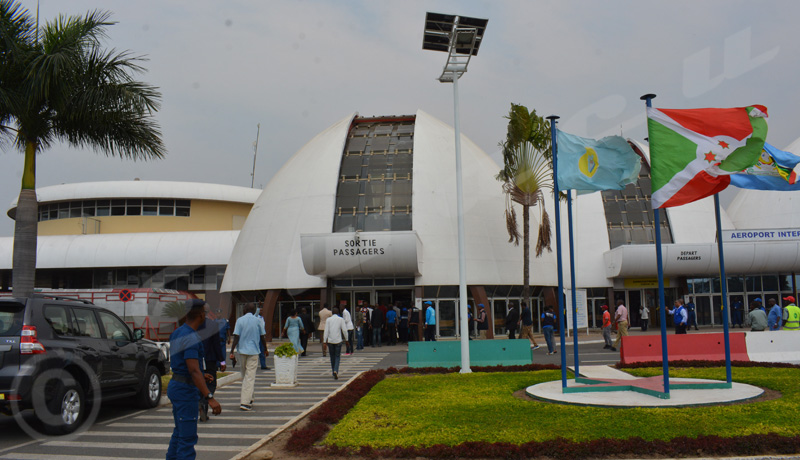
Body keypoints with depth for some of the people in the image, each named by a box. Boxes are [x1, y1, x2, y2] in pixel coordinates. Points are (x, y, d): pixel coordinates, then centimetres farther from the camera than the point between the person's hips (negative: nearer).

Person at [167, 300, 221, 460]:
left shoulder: (176, 333, 10)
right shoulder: (191, 338, -21)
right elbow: (194, 370, -29)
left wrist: (201, 376, 29)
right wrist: (210, 397, -32)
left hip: (175, 385, 10)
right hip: (186, 390, -10)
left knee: (179, 433, 21)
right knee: (187, 437, -6)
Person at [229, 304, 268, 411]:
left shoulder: (240, 320, 0)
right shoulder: (258, 321, 0)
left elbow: (236, 337, -7)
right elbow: (263, 337, 5)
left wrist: (232, 352, -4)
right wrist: (266, 349, 19)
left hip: (242, 350, 2)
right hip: (253, 351, -2)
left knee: (244, 375, 18)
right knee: (250, 376, -3)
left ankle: (247, 398, 26)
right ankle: (245, 402, -9)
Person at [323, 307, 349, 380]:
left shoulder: (328, 320, 2)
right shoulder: (341, 319, 0)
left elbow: (326, 331, -1)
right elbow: (344, 330, -3)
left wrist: (325, 341, 1)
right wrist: (346, 339, 7)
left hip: (330, 340, 1)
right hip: (338, 340, -1)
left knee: (332, 357, 12)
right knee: (337, 356, 2)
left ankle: (334, 373, 19)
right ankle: (336, 371, -19)